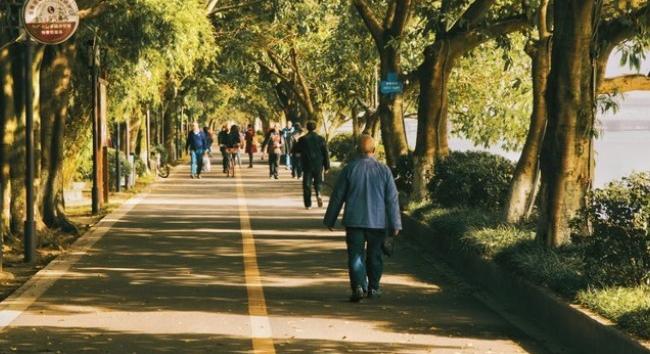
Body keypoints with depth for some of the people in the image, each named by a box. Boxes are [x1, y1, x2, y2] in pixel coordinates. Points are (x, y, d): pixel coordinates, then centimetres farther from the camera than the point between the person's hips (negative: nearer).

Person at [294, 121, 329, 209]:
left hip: (307, 166, -1)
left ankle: (308, 204, 3)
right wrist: (326, 166, 5)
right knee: (318, 182, 16)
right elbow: (326, 153, -1)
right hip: (318, 165, 1)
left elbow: (297, 150, 4)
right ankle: (318, 193, -14)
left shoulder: (302, 139, -6)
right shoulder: (321, 139, -2)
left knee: (307, 184, 6)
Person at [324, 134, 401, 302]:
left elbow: (337, 196, 1)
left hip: (354, 220, -1)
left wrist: (330, 219, 10)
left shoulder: (349, 169, -4)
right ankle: (373, 288, 23)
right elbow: (392, 199, -3)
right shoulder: (384, 170, -3)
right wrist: (395, 224, 1)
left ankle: (358, 286, -17)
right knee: (374, 255, 15)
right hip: (377, 222, 1)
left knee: (355, 255, 0)